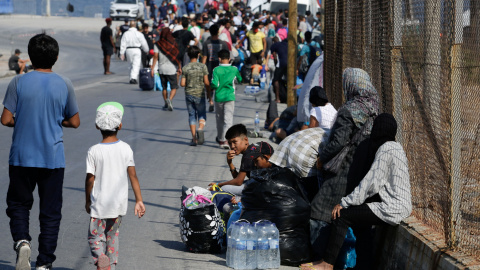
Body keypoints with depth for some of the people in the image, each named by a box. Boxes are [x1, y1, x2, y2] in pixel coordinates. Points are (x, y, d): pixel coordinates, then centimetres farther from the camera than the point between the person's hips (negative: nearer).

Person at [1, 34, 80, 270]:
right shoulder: (64, 85, -3)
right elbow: (74, 122, 3)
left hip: (22, 157, 0)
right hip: (53, 158, 0)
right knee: (50, 211, 9)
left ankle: (21, 240, -10)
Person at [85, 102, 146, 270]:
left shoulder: (94, 151, -11)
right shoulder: (126, 149, -4)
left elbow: (90, 179, -8)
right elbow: (133, 176, -4)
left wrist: (88, 201, 6)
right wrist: (139, 200, -1)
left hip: (99, 205, -3)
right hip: (119, 204, 3)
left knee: (95, 237, 3)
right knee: (112, 235, 21)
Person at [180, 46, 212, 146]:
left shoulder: (185, 68, -4)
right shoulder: (203, 67, -6)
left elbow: (182, 84, -6)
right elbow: (206, 82, -6)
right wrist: (209, 95, 5)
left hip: (189, 95, 1)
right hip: (199, 95, -1)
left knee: (192, 116, 8)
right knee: (202, 114, 10)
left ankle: (194, 139, 4)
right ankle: (200, 129, -20)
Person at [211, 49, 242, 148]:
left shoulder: (216, 70, -8)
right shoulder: (234, 69, -3)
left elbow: (214, 84, -16)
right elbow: (240, 80, 13)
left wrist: (213, 87, 5)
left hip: (219, 97, 0)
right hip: (230, 97, 0)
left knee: (219, 119, 16)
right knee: (228, 119, -4)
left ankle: (220, 139, 28)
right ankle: (225, 140, -20)